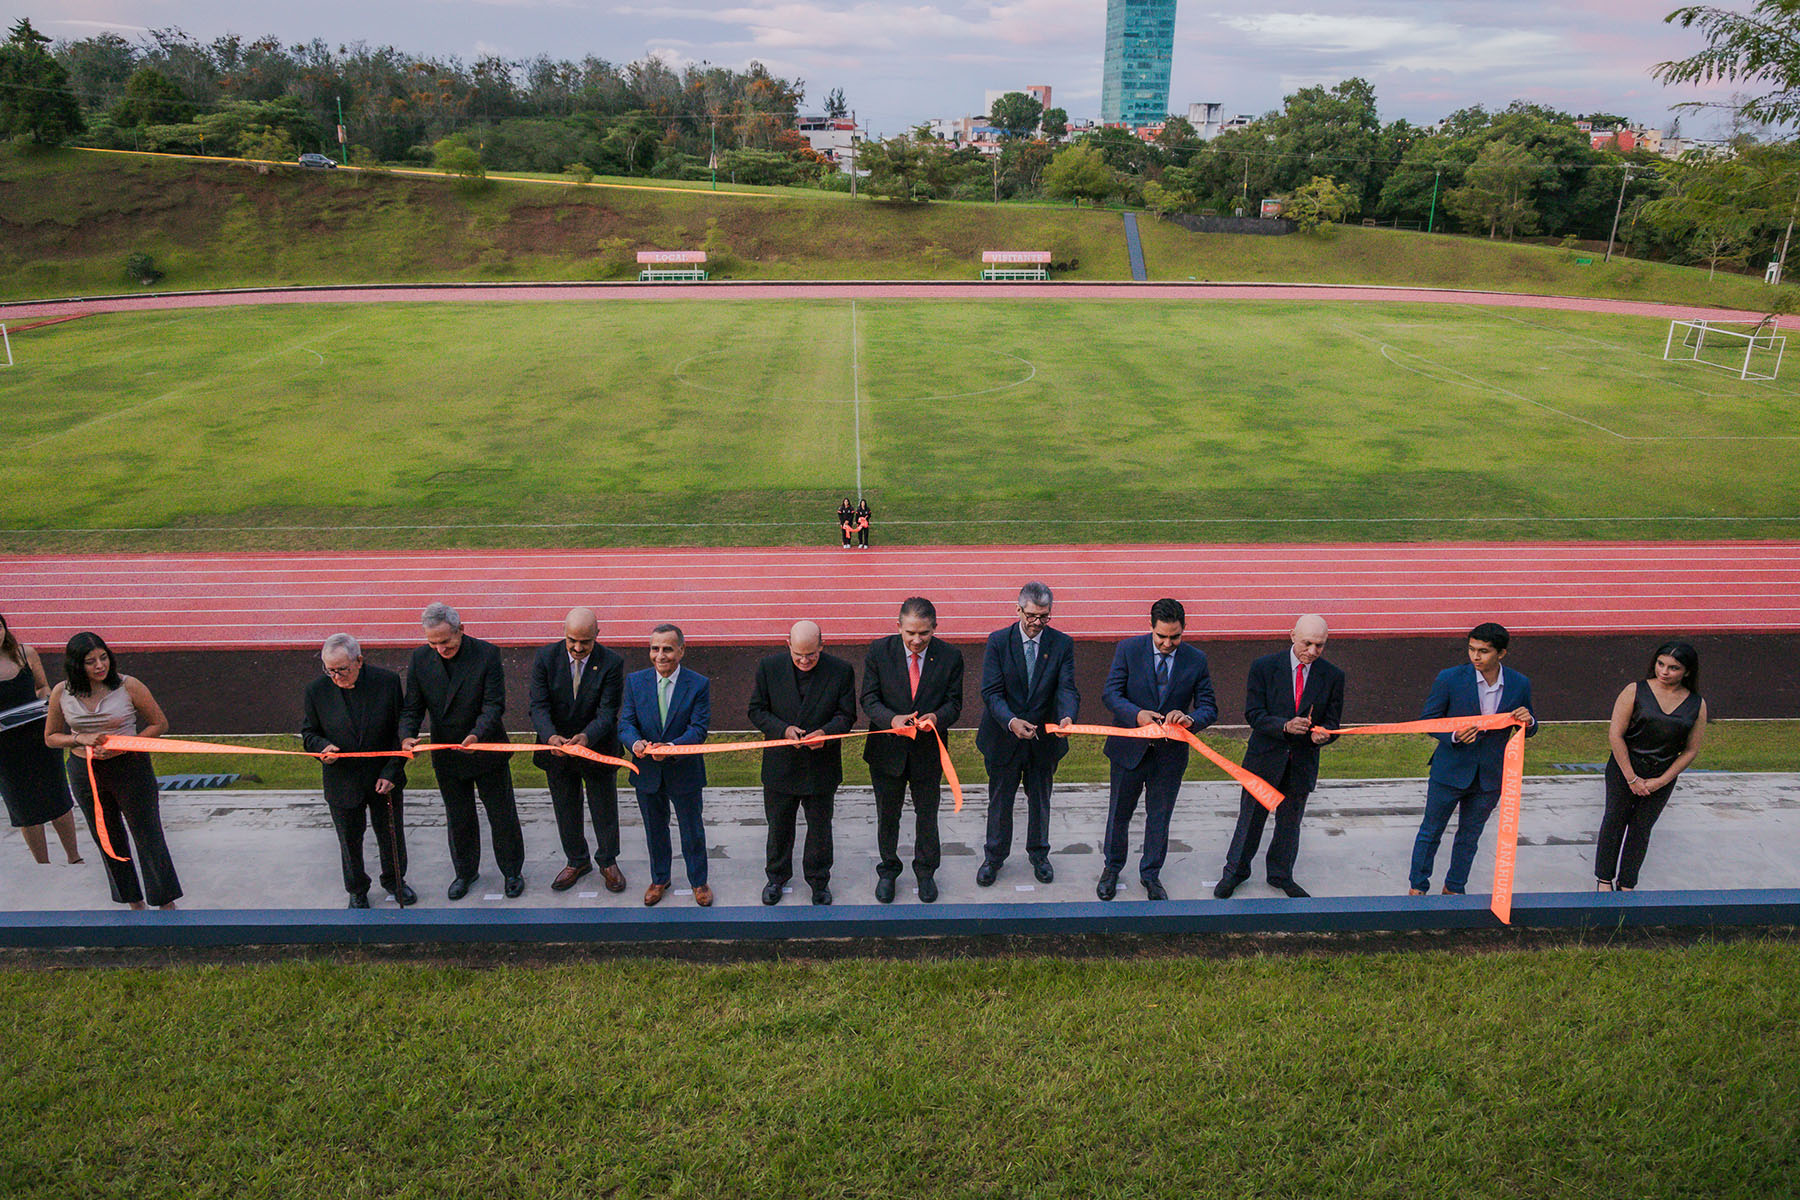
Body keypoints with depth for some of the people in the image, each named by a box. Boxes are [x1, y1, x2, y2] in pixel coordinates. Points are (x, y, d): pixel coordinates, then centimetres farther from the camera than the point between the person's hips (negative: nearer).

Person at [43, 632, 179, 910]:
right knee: (109, 841, 15)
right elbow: (51, 737, 8)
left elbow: (160, 724, -4)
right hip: (85, 773, 3)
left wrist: (122, 745, -17)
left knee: (148, 837, 1)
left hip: (130, 768, -3)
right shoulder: (61, 693, -3)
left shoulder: (129, 686, -12)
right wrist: (80, 739, -13)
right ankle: (134, 902, 31)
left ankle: (166, 903, 14)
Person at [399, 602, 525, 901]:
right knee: (458, 820, 18)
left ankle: (512, 871, 30)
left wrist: (477, 734, -35)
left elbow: (494, 704, -18)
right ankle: (465, 871, 39)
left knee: (503, 816, 10)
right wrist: (408, 735, -22)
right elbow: (412, 707, -2)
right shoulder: (420, 658, -6)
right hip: (447, 756, 3)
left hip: (487, 751, -3)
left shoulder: (487, 654, -16)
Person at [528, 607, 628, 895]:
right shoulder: (545, 658, -13)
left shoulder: (611, 663, -18)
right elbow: (539, 706, -17)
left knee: (605, 809, 15)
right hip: (557, 750, 2)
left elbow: (607, 712, -20)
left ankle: (608, 862, 39)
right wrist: (551, 736, -36)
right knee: (566, 811, 19)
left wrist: (586, 737, -40)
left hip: (598, 749, -2)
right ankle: (576, 861, 42)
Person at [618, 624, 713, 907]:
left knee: (692, 830, 14)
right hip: (647, 771, 2)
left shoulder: (698, 685, -12)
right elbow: (626, 723, -6)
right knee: (654, 830, 20)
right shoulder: (635, 681, -4)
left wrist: (671, 748, -34)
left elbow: (698, 729, -17)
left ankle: (698, 882, 35)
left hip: (685, 772, -2)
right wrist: (635, 742, -29)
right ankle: (659, 879, 42)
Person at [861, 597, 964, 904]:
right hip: (887, 749, 0)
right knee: (887, 815, 18)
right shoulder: (879, 651, -13)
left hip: (928, 751, 0)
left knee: (927, 815, 18)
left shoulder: (950, 656, -11)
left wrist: (936, 717, -28)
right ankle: (888, 871, 41)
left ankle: (926, 871, 43)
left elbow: (954, 702, -6)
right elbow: (869, 698, -11)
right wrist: (891, 719, -30)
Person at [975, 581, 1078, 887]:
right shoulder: (998, 641, -10)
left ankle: (1039, 854, 42)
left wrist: (1067, 717, -36)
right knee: (1000, 802, 15)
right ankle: (994, 857, 35)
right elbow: (991, 691, -16)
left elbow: (1066, 688, -14)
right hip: (1004, 737, -1)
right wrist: (1011, 721, -33)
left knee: (1040, 801, 20)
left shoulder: (1062, 644, -6)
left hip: (1044, 737, 1)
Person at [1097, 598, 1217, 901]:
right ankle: (1111, 868, 38)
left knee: (1159, 818, 16)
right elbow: (1110, 694, -13)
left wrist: (1190, 718, -27)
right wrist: (1137, 714, -31)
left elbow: (1209, 708, -4)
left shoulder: (1196, 660, -7)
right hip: (1129, 748, -1)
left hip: (1170, 753, 1)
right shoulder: (1128, 649, -11)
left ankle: (1150, 874, 37)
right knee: (1119, 813, 15)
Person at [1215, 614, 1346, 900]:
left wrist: (1323, 734, -24)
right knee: (1250, 819, 12)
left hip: (1302, 763, 2)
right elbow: (1253, 714, -13)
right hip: (1265, 757, -2)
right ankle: (1235, 871, 32)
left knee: (1290, 823, 17)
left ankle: (1281, 876, 38)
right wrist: (1285, 726, -30)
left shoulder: (1333, 677, -4)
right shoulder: (1264, 667, -11)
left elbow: (1332, 722, 0)